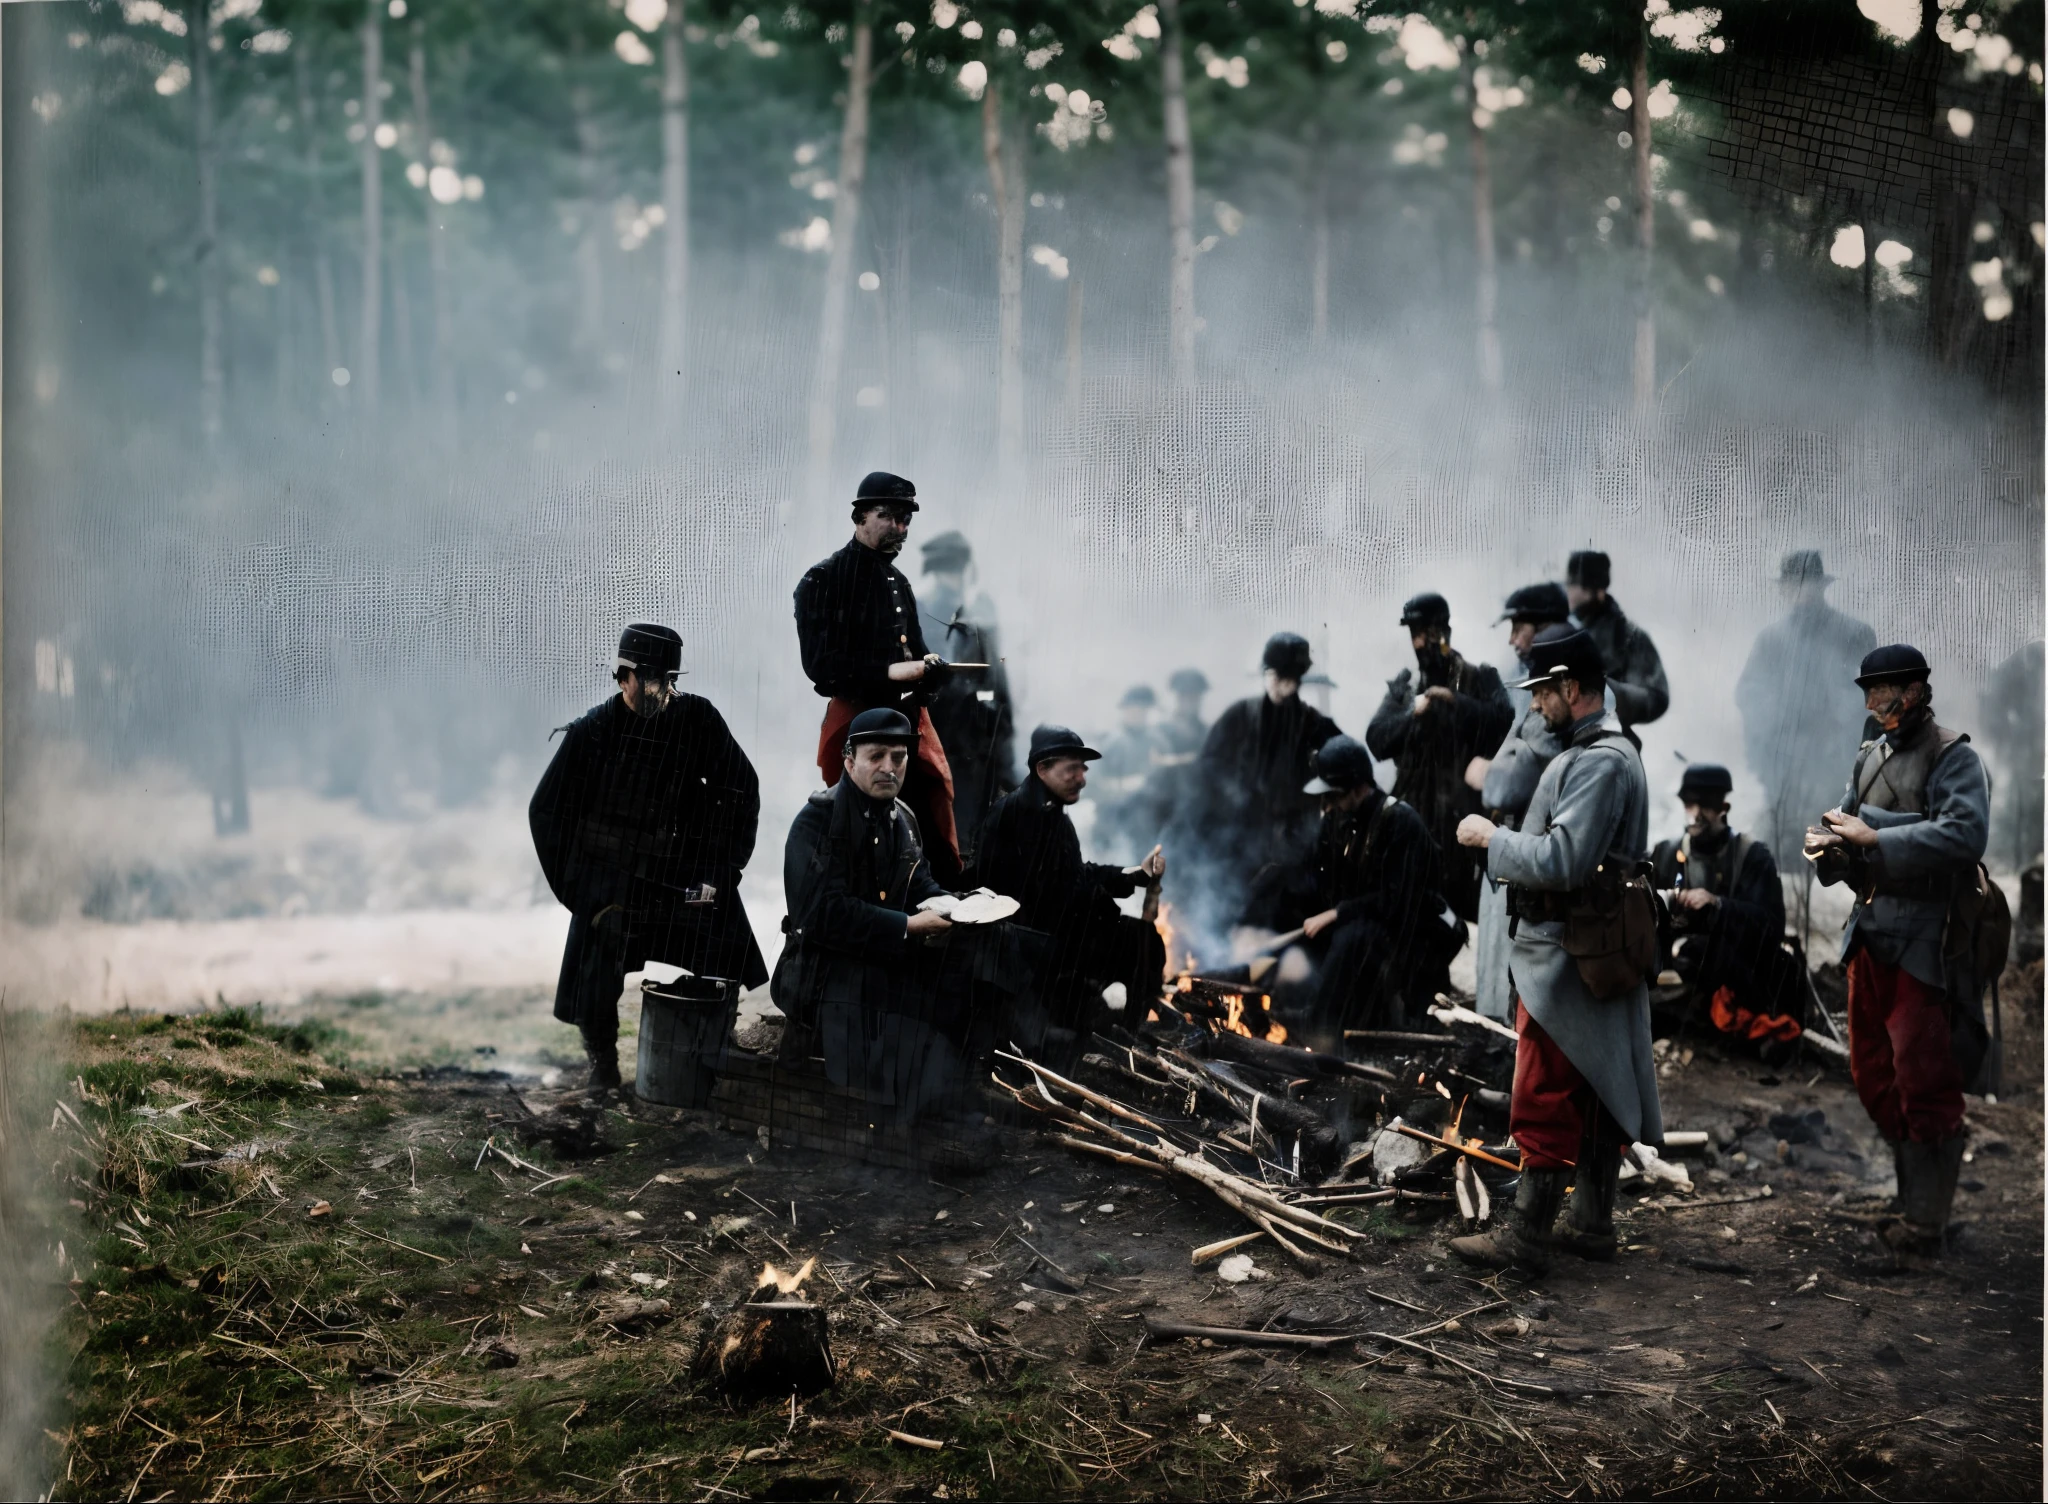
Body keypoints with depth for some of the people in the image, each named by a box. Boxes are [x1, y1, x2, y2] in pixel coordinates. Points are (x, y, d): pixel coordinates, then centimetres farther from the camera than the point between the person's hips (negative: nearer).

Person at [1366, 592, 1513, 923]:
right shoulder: (1402, 685, 13)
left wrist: (1456, 701, -21)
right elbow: (1376, 741, 4)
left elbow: (1502, 719, -13)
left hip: (1463, 810, -3)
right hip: (1414, 809, 3)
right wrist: (1412, 713, -11)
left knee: (1463, 900, -6)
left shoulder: (1479, 678, 4)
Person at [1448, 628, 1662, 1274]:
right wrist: (1502, 835, 11)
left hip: (1566, 956, -11)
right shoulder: (1606, 752, 16)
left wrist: (1490, 837, -13)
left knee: (1546, 1100, -6)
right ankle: (1592, 1225, 21)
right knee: (1595, 1094, 14)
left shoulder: (1599, 762, -18)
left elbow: (1560, 860, -25)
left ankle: (1526, 1236, -2)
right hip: (1598, 954, 11)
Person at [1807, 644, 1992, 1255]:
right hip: (1869, 932, 8)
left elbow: (1966, 833, -23)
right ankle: (1913, 1184, 27)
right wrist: (1827, 839, -7)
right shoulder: (1871, 756, 14)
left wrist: (1873, 837, -23)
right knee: (1872, 1073, 14)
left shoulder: (1953, 757, -9)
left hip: (1924, 940, -8)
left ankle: (1926, 1217, 0)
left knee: (1925, 1081, -6)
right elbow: (1844, 822, 17)